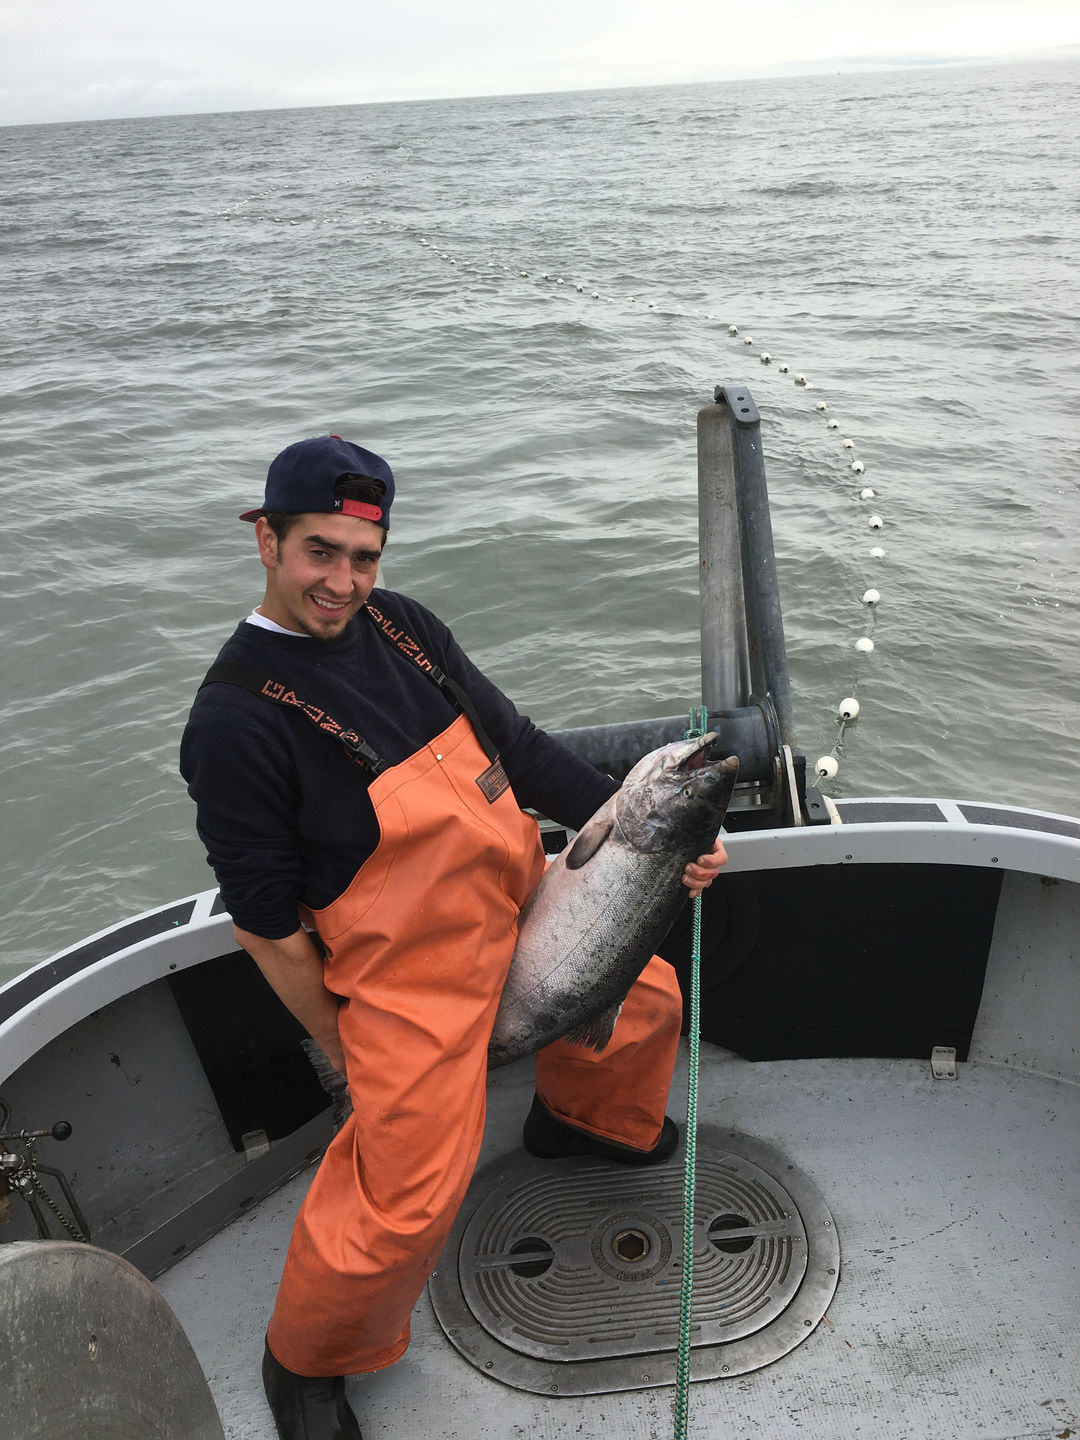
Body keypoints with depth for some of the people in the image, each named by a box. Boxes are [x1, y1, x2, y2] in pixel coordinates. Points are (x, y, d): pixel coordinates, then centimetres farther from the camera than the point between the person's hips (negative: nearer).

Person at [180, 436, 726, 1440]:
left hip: (531, 909, 8)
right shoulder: (235, 720, -21)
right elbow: (265, 921, -14)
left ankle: (578, 1119, 55)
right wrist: (341, 1045, -4)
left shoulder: (401, 625, -1)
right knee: (404, 1205, -4)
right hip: (410, 980, -7)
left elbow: (519, 748, 5)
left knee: (646, 999, 23)